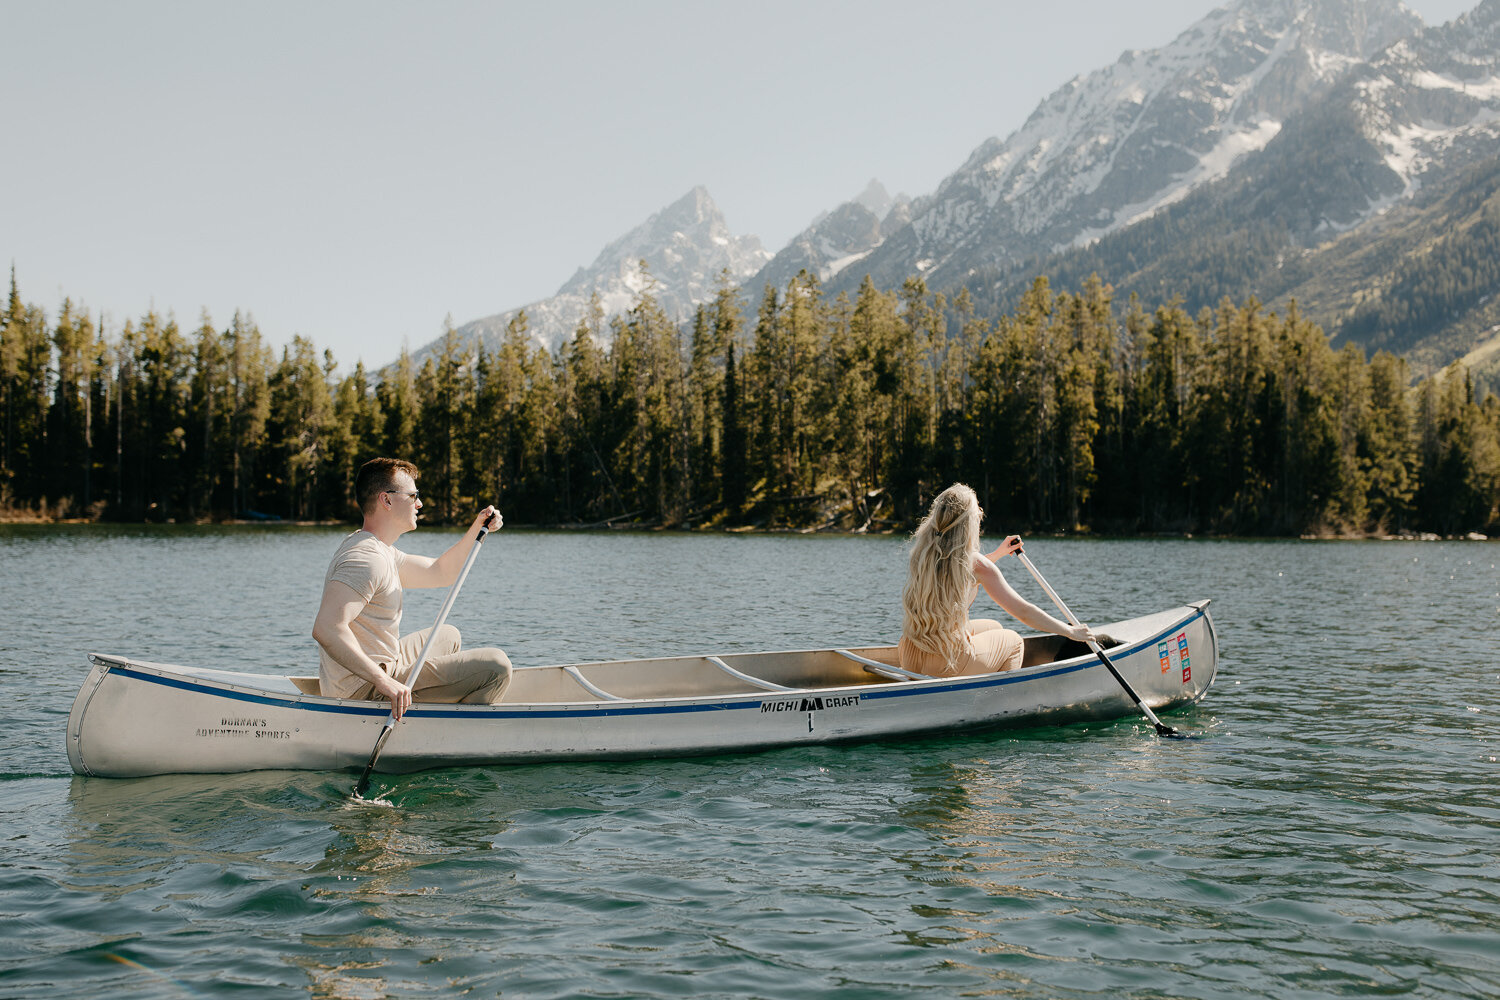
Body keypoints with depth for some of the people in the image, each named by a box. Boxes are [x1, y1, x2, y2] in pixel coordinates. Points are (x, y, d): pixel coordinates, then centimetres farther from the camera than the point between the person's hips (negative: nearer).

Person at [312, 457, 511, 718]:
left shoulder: (382, 550, 12)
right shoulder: (366, 559, -22)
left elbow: (440, 573, 21)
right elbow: (326, 629, -34)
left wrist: (477, 529, 8)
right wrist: (384, 681, -36)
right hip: (363, 691, -11)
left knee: (449, 636, 34)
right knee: (496, 666, -12)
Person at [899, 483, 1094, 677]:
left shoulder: (923, 550, 2)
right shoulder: (976, 562, -16)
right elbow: (1023, 611, -11)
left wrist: (998, 553, 31)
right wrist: (1071, 631, 0)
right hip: (945, 665, -6)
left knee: (994, 627, 29)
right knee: (1012, 641, 22)